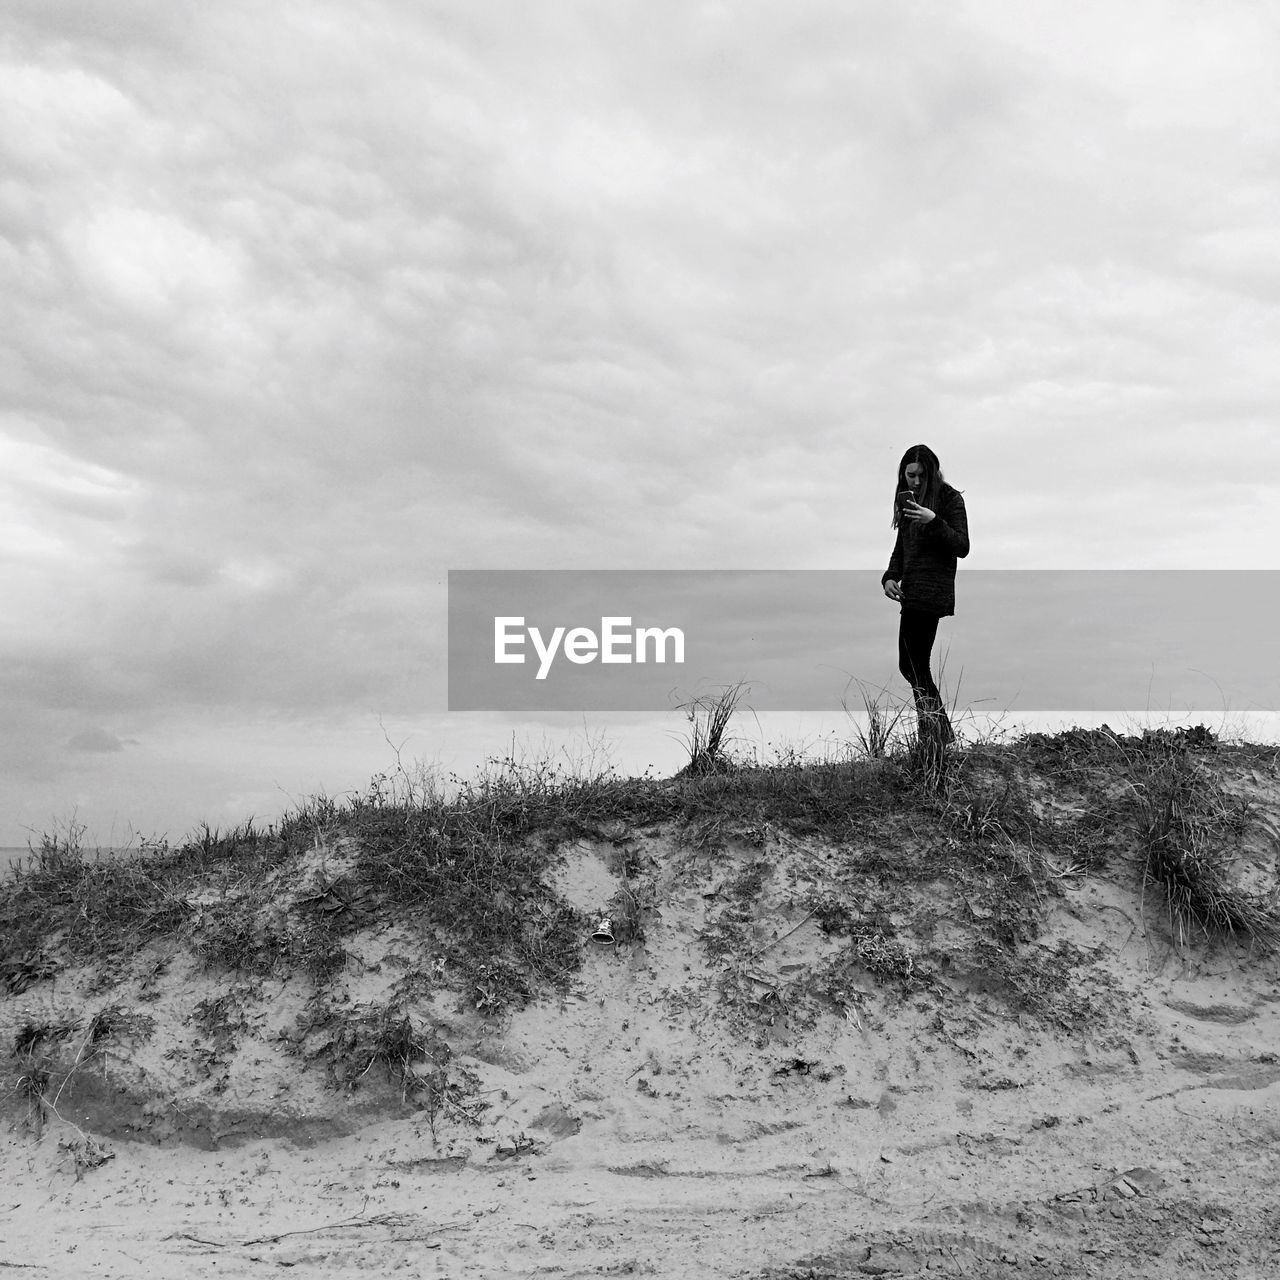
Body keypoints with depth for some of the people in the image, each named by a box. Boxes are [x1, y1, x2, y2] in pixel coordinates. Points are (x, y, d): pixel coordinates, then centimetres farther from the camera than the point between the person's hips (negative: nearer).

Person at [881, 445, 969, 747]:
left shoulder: (949, 498, -5)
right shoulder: (906, 498, 17)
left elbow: (962, 547, -11)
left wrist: (934, 521, -23)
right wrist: (890, 577, 6)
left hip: (931, 594, -8)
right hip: (912, 595, 8)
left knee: (914, 667, -10)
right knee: (911, 666, 12)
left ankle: (934, 742, -4)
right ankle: (945, 736, 22)